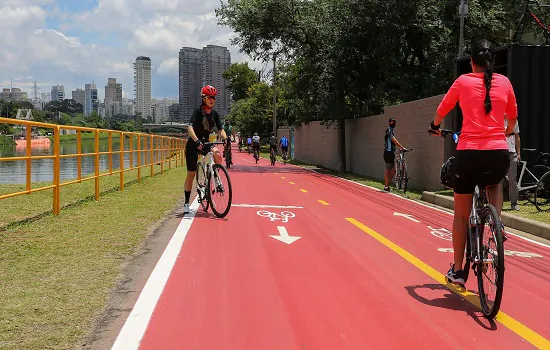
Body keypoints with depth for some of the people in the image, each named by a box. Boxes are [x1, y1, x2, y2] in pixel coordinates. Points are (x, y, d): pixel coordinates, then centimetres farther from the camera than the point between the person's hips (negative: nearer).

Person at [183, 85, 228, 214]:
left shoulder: (215, 114, -1)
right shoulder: (198, 111, -16)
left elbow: (220, 130, -4)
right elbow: (190, 128, -29)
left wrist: (226, 139, -25)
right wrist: (197, 141, -45)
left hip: (205, 143, 4)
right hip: (193, 144, -4)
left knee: (218, 155, -30)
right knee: (191, 174, 0)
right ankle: (187, 203, 13)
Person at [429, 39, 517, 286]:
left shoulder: (463, 81, 3)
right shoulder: (504, 82, 8)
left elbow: (442, 111, 16)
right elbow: (512, 117, 21)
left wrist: (435, 127, 38)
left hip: (468, 152, -1)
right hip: (499, 153, 2)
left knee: (461, 213, 14)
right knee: (494, 185, 37)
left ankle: (457, 270, 19)